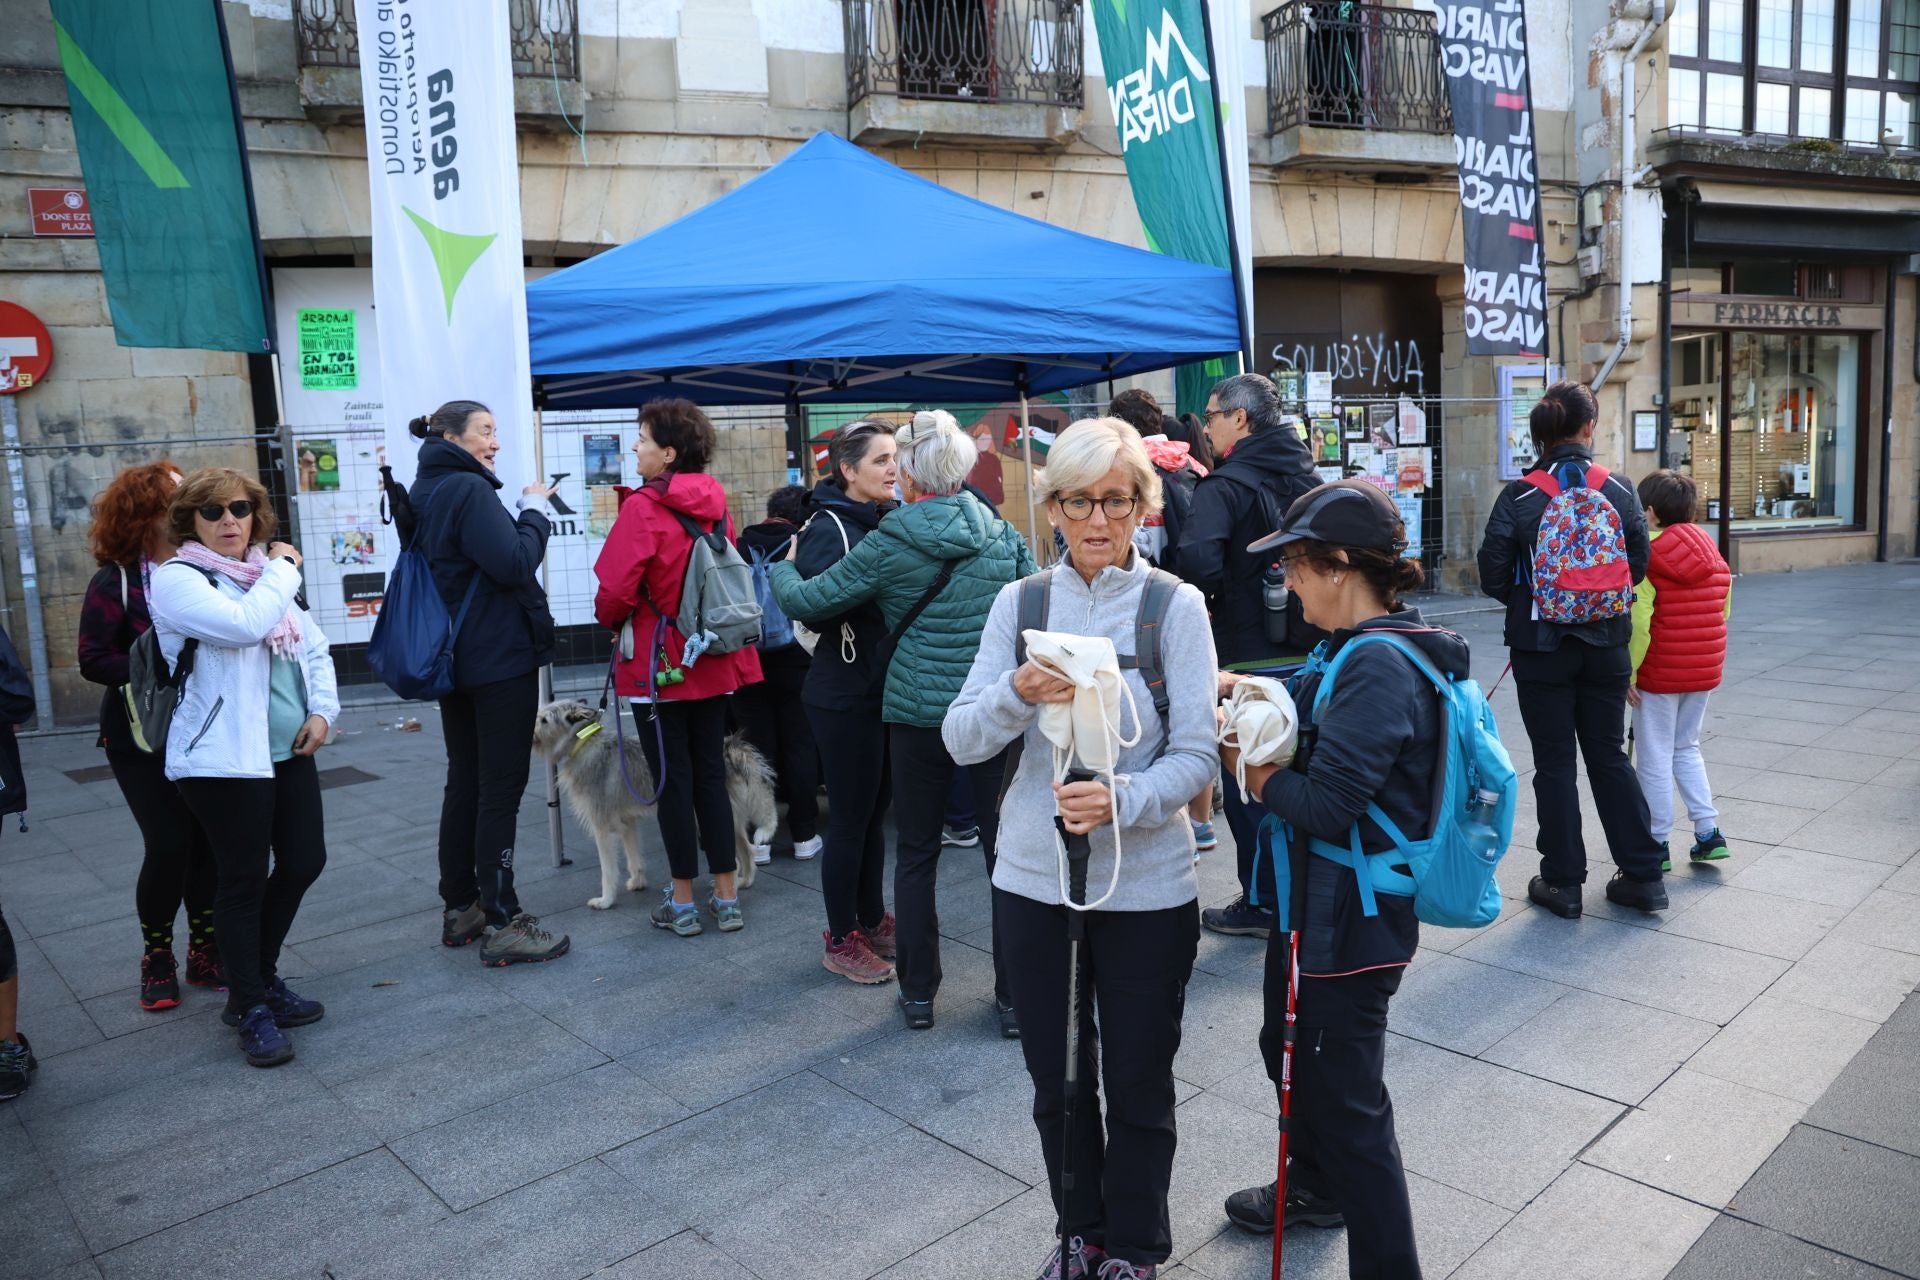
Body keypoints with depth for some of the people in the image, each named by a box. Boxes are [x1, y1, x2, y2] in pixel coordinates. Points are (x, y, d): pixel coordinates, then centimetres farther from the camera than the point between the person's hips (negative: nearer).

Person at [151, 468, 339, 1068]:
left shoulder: (266, 574, 15)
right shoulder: (177, 579, -7)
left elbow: (315, 648, 21)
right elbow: (243, 625, -25)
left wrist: (323, 708, 5)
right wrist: (284, 568, -10)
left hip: (289, 750, 7)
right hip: (225, 757, -7)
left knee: (304, 862, 11)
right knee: (244, 879, 0)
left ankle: (261, 975, 31)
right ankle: (250, 1007, 14)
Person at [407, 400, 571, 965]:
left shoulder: (423, 493, 13)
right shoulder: (469, 489, -16)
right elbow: (515, 564, -22)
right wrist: (535, 510, -10)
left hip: (454, 659, 9)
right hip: (500, 659, -9)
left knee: (464, 782, 15)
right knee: (501, 789, -5)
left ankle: (460, 908, 24)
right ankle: (502, 924, -2)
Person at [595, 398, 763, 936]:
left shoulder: (644, 508, -15)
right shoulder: (715, 504, 4)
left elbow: (616, 589, -17)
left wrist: (611, 620, 4)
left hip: (659, 664, -6)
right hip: (714, 664, 6)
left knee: (672, 780, 4)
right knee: (711, 774, 13)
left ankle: (683, 903, 14)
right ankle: (727, 897, 18)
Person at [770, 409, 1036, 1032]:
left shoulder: (887, 547, -7)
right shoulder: (1000, 533, 2)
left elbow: (808, 601, 1)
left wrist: (782, 570, 21)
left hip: (917, 713, -1)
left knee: (916, 854, 13)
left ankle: (918, 994, 22)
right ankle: (1015, 997, 14)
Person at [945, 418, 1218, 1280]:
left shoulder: (1176, 606, -8)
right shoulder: (1019, 602, -1)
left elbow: (1196, 756, -11)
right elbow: (961, 741, -6)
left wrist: (1122, 801, -30)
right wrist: (1017, 695, -26)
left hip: (1146, 884, -2)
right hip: (1034, 878, 3)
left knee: (1137, 1082, 14)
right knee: (1056, 1078, 18)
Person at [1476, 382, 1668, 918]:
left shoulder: (1517, 497, -11)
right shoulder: (1620, 491, -5)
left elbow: (1494, 577, -9)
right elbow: (1638, 564, 0)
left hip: (1541, 646, -2)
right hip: (1606, 643, 3)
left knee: (1554, 763, 7)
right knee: (1610, 756, 15)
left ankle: (1563, 882, 14)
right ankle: (1643, 875, 21)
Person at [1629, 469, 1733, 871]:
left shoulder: (1646, 555, -15)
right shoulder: (1712, 554, 6)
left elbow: (1638, 623, -20)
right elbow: (1723, 612, 11)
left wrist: (1628, 673, -13)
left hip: (1660, 674, -7)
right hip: (1705, 671, 7)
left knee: (1654, 759, 4)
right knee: (1686, 748, 21)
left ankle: (1657, 844, 11)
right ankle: (1709, 831, 18)